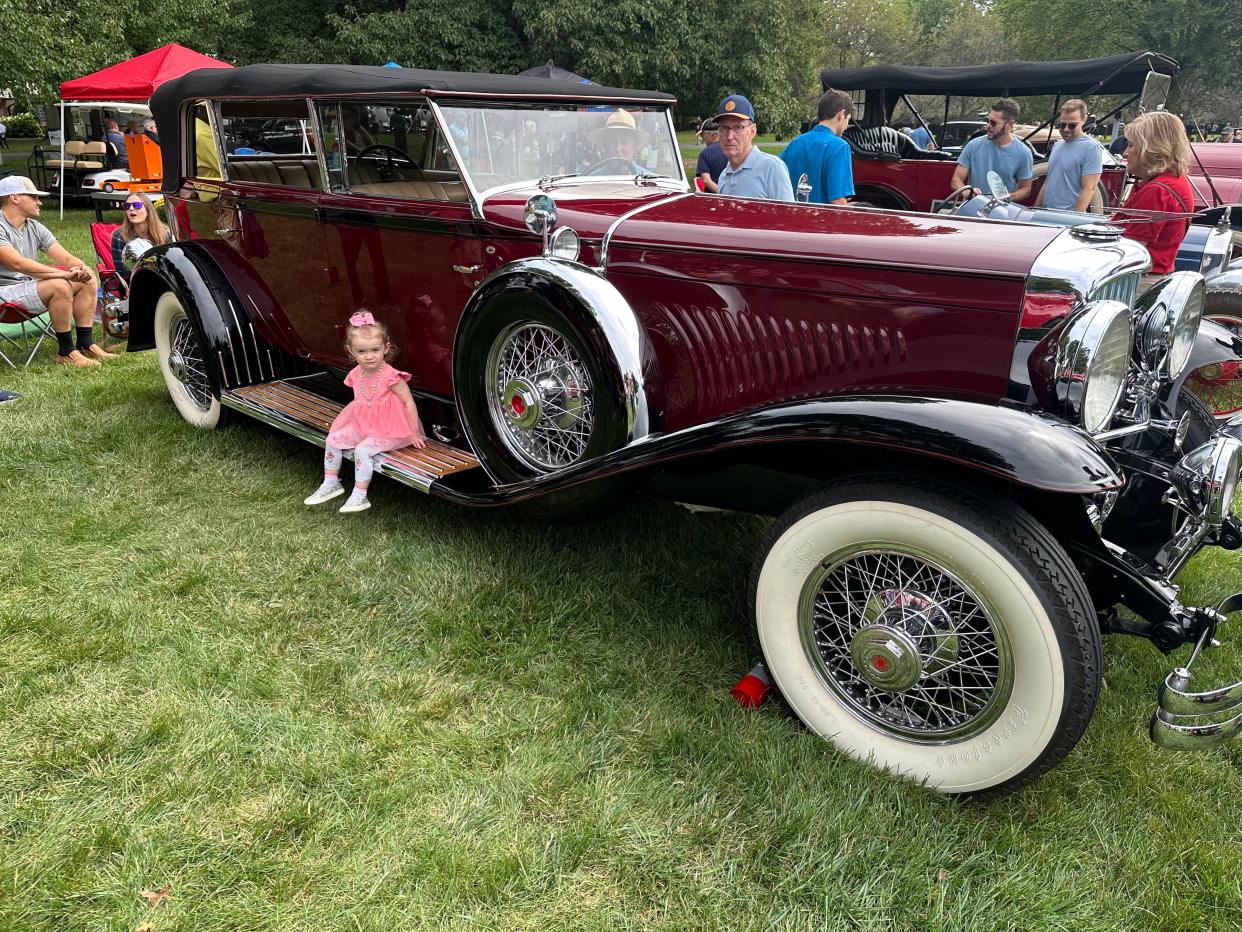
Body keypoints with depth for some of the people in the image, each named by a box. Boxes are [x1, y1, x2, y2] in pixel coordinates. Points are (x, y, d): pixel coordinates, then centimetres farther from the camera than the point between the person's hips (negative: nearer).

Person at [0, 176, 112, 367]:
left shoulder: (35, 228, 11)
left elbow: (66, 258, 4)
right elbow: (17, 263, -29)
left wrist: (81, 269, -21)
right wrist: (64, 274, -33)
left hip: (29, 285, 9)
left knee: (88, 280, -1)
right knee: (59, 286, -31)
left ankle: (85, 344, -2)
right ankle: (66, 352, -21)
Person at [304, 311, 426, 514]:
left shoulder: (391, 376, -20)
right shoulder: (356, 375, 1)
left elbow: (409, 402, -17)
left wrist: (415, 434, -17)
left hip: (389, 430, -7)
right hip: (362, 425, 7)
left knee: (363, 449, -27)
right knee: (333, 439, -2)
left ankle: (359, 495, -17)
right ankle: (330, 483, 10)